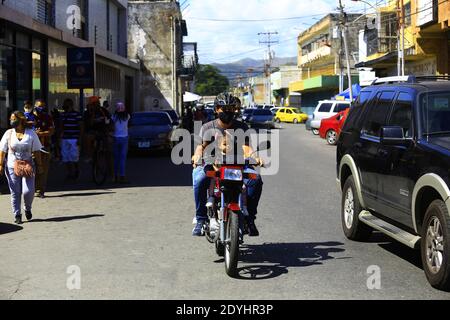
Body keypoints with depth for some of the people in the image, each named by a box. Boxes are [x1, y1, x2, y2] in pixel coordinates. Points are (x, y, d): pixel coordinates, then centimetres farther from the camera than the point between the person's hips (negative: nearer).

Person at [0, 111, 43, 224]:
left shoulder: (31, 133, 2)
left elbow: (36, 151, 5)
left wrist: (39, 165, 2)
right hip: (12, 167, 1)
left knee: (28, 191, -8)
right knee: (15, 192, 1)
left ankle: (28, 209, 20)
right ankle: (17, 215, 12)